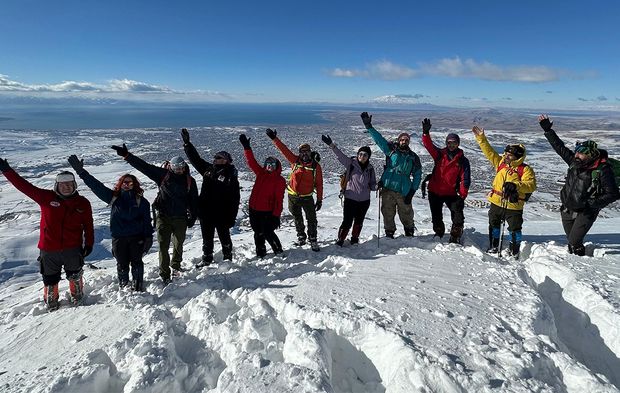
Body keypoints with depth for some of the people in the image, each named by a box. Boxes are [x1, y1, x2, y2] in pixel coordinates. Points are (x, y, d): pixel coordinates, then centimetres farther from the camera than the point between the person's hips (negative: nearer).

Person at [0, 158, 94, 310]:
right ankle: (51, 302, 40)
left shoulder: (83, 203, -4)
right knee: (50, 279, 16)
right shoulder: (46, 197, -6)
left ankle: (77, 298, 43)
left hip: (73, 249, 0)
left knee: (75, 276, 19)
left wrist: (89, 244, 4)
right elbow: (25, 186, -8)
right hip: (49, 250, 0)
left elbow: (88, 225, 3)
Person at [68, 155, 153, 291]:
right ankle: (123, 287, 30)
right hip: (118, 238, 2)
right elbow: (96, 185, 1)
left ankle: (138, 287, 24)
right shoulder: (113, 197, 4)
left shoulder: (141, 201, -2)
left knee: (136, 262, 8)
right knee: (122, 264, 13)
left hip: (136, 237, -2)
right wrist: (81, 171, -5)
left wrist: (148, 237, -5)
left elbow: (147, 221, -2)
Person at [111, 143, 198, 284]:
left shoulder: (190, 181, 1)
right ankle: (165, 274, 8)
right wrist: (126, 155, -14)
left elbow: (194, 201, 7)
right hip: (163, 216, -1)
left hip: (180, 218, 2)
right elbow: (143, 166, -7)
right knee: (163, 246, -2)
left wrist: (192, 218, 5)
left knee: (178, 245, 17)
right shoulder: (163, 175, -4)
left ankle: (176, 266, 41)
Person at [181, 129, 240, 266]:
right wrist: (187, 143, 7)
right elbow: (195, 158, 13)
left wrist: (231, 218, -15)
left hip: (221, 214, -5)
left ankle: (227, 257, 31)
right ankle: (207, 258, 32)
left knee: (224, 237, 12)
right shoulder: (208, 169, 5)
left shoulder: (231, 176, -11)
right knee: (207, 238, 17)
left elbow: (235, 199, -13)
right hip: (206, 213, 5)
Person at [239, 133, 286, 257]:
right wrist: (246, 147, -1)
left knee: (267, 233, -4)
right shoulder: (261, 173, 7)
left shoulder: (280, 180, -10)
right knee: (258, 233, 15)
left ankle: (279, 251, 17)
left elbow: (279, 200, -14)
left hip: (268, 212, -6)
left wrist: (276, 216, -18)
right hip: (254, 209, 6)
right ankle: (260, 253, 31)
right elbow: (251, 162, 7)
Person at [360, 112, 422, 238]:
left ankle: (409, 233, 29)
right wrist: (369, 126, -7)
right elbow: (378, 138, 3)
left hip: (403, 192, 0)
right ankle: (389, 234, 22)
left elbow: (417, 175, 9)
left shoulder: (413, 157, 8)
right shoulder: (391, 150, 7)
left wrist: (412, 192, 0)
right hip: (387, 189, 0)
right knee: (388, 213, 6)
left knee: (406, 214, 8)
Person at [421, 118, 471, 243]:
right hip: (434, 192, 2)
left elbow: (465, 179, -6)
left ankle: (455, 238, 7)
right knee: (436, 217, 14)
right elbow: (428, 145, -12)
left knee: (458, 217, -9)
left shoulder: (463, 160, -2)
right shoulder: (440, 154, 2)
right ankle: (439, 234, 35)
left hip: (451, 193, -1)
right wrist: (426, 133, -29)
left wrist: (462, 195, -14)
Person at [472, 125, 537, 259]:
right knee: (494, 225, 17)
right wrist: (481, 138, -1)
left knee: (515, 229, 4)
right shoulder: (500, 162, 4)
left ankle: (514, 251, 21)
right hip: (496, 203, 5)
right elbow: (489, 151, 5)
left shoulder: (525, 170, -10)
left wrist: (515, 185, -33)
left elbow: (531, 185, -19)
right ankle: (494, 247, 34)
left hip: (514, 206, -5)